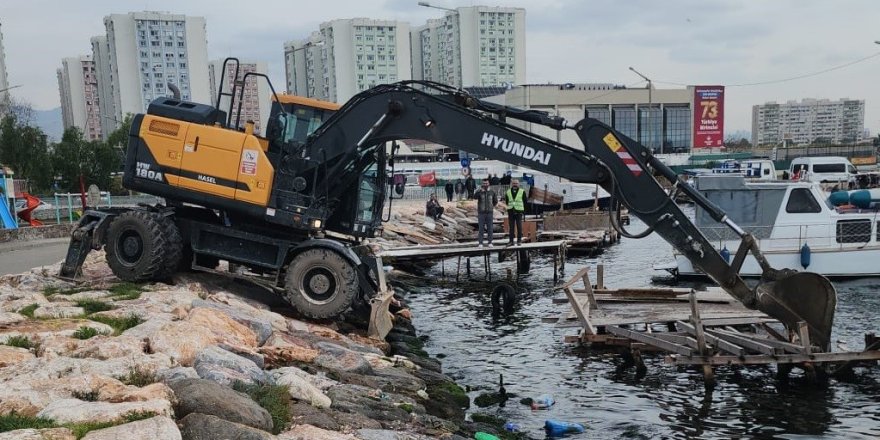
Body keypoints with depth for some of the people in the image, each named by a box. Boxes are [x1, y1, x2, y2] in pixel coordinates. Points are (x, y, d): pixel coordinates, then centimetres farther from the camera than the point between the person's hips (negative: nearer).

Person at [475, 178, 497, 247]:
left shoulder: (492, 192, 4)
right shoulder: (479, 192, -3)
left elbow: (495, 201, 18)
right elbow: (475, 196, -26)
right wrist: (480, 190, -39)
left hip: (489, 213, 2)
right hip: (481, 213, -2)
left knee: (490, 228, 2)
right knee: (481, 228, -1)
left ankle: (490, 242, 8)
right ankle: (480, 243, 2)